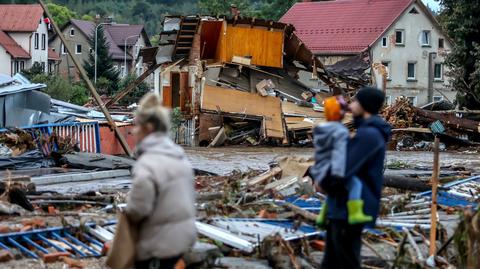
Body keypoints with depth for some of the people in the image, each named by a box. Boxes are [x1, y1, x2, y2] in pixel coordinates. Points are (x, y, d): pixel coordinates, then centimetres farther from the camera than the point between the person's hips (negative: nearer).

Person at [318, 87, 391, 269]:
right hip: (342, 206, 10)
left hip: (351, 208, -10)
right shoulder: (367, 132, 14)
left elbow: (343, 171, -23)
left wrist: (324, 182, -4)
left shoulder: (369, 135, -20)